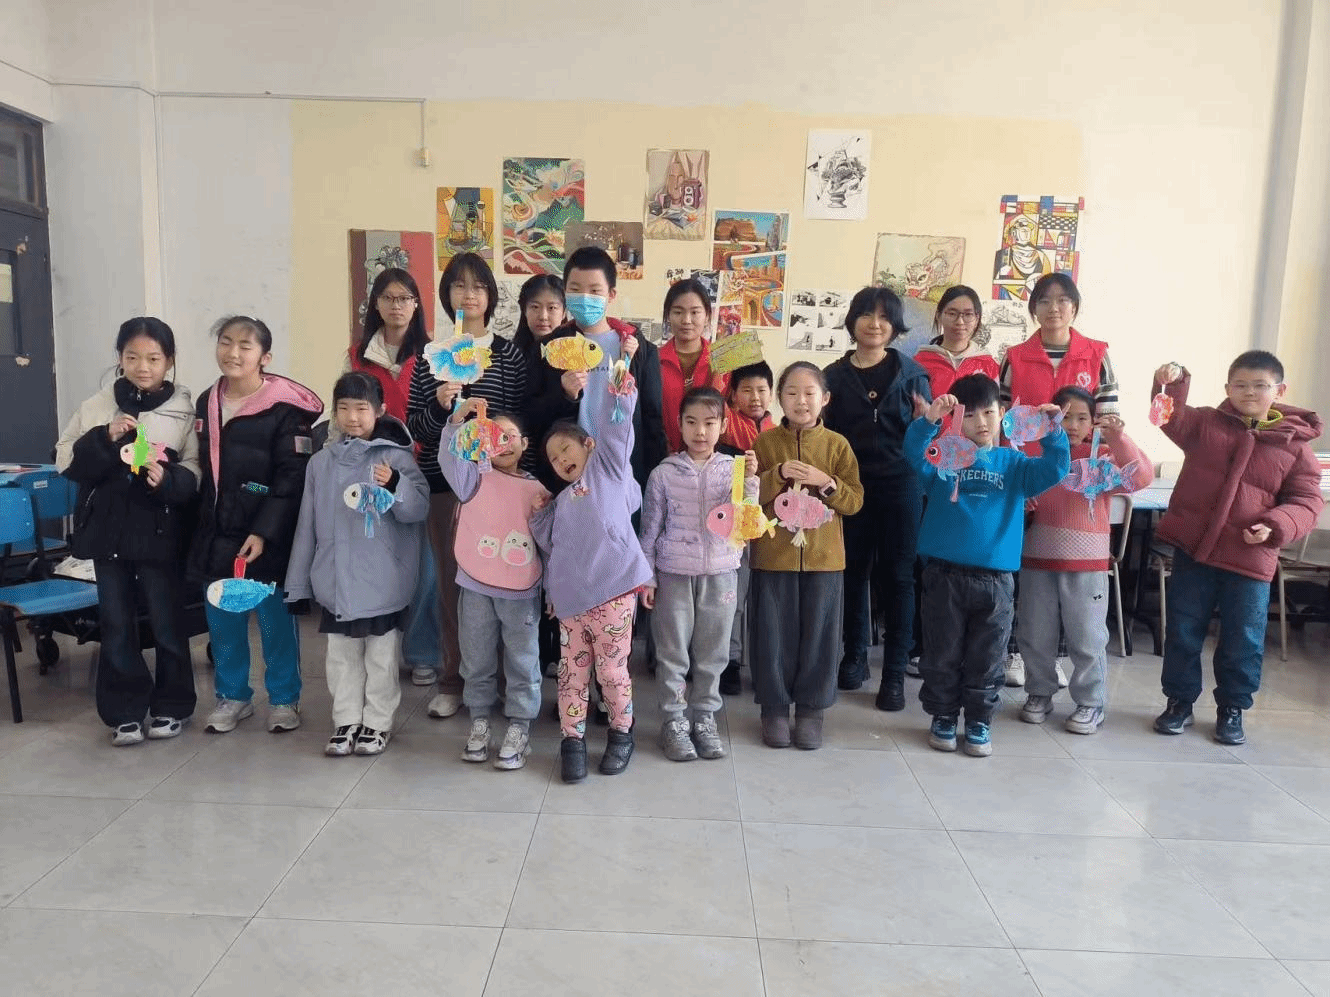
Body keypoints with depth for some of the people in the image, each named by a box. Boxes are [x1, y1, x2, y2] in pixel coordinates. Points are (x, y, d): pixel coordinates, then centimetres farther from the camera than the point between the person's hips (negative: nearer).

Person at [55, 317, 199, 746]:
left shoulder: (184, 409, -5)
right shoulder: (97, 406, 2)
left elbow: (196, 473, -6)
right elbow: (66, 462, 0)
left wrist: (168, 479, -25)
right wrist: (104, 438, -15)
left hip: (160, 532, -2)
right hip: (108, 530, 3)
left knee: (167, 622, 7)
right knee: (116, 624, 9)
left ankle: (172, 706, 23)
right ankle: (126, 711, 22)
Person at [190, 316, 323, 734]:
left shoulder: (284, 409, -11)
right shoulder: (206, 403, 10)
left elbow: (293, 479, -14)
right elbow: (202, 473, 16)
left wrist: (264, 532, -19)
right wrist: (202, 529, 13)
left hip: (267, 538, -6)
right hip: (216, 535, 6)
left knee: (276, 619, 5)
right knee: (222, 620, 14)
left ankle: (284, 698, 21)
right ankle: (232, 695, 30)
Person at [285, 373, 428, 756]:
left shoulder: (395, 457, -8)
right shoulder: (321, 462, 4)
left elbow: (419, 510, -14)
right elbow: (307, 525, 8)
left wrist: (395, 485, -33)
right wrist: (298, 582, 9)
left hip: (382, 584, -4)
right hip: (336, 583, 4)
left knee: (380, 656, 10)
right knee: (341, 656, 14)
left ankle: (378, 722, 24)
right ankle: (347, 721, 28)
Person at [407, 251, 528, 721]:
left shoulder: (510, 354, 3)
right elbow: (414, 426, 5)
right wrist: (438, 406, -14)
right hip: (443, 480, 1)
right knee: (450, 579, 6)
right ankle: (451, 681, 19)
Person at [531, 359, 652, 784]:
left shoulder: (609, 464, 10)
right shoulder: (562, 501, 24)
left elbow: (615, 418, 2)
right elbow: (553, 545, 21)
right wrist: (540, 517, 9)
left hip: (612, 589, -5)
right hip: (572, 596, 5)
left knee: (611, 669, 4)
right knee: (572, 669, 9)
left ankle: (621, 733, 24)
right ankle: (572, 741, 22)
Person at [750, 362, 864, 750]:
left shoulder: (837, 444, 1)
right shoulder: (765, 441, 1)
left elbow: (855, 500, -1)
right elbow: (748, 496, -2)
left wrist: (825, 482, -17)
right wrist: (778, 474, -17)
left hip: (823, 558, 1)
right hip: (773, 557, 0)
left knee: (818, 635, 8)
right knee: (774, 635, 7)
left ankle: (811, 709, 23)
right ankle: (774, 708, 21)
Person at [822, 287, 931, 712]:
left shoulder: (910, 372, 2)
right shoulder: (834, 375, 5)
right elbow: (825, 435, 6)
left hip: (900, 485, -1)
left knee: (897, 575, 3)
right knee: (854, 571, 9)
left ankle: (895, 672, 11)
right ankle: (854, 656, 26)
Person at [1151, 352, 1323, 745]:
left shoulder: (1296, 447, 1)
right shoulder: (1205, 423, 4)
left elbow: (1306, 502, 0)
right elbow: (1172, 417, -13)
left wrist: (1276, 526, -17)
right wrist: (1171, 384, -31)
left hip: (1249, 559, 0)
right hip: (1193, 549, 1)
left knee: (1242, 641, 9)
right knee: (1182, 632, 9)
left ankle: (1231, 709, 28)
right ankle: (1179, 702, 25)